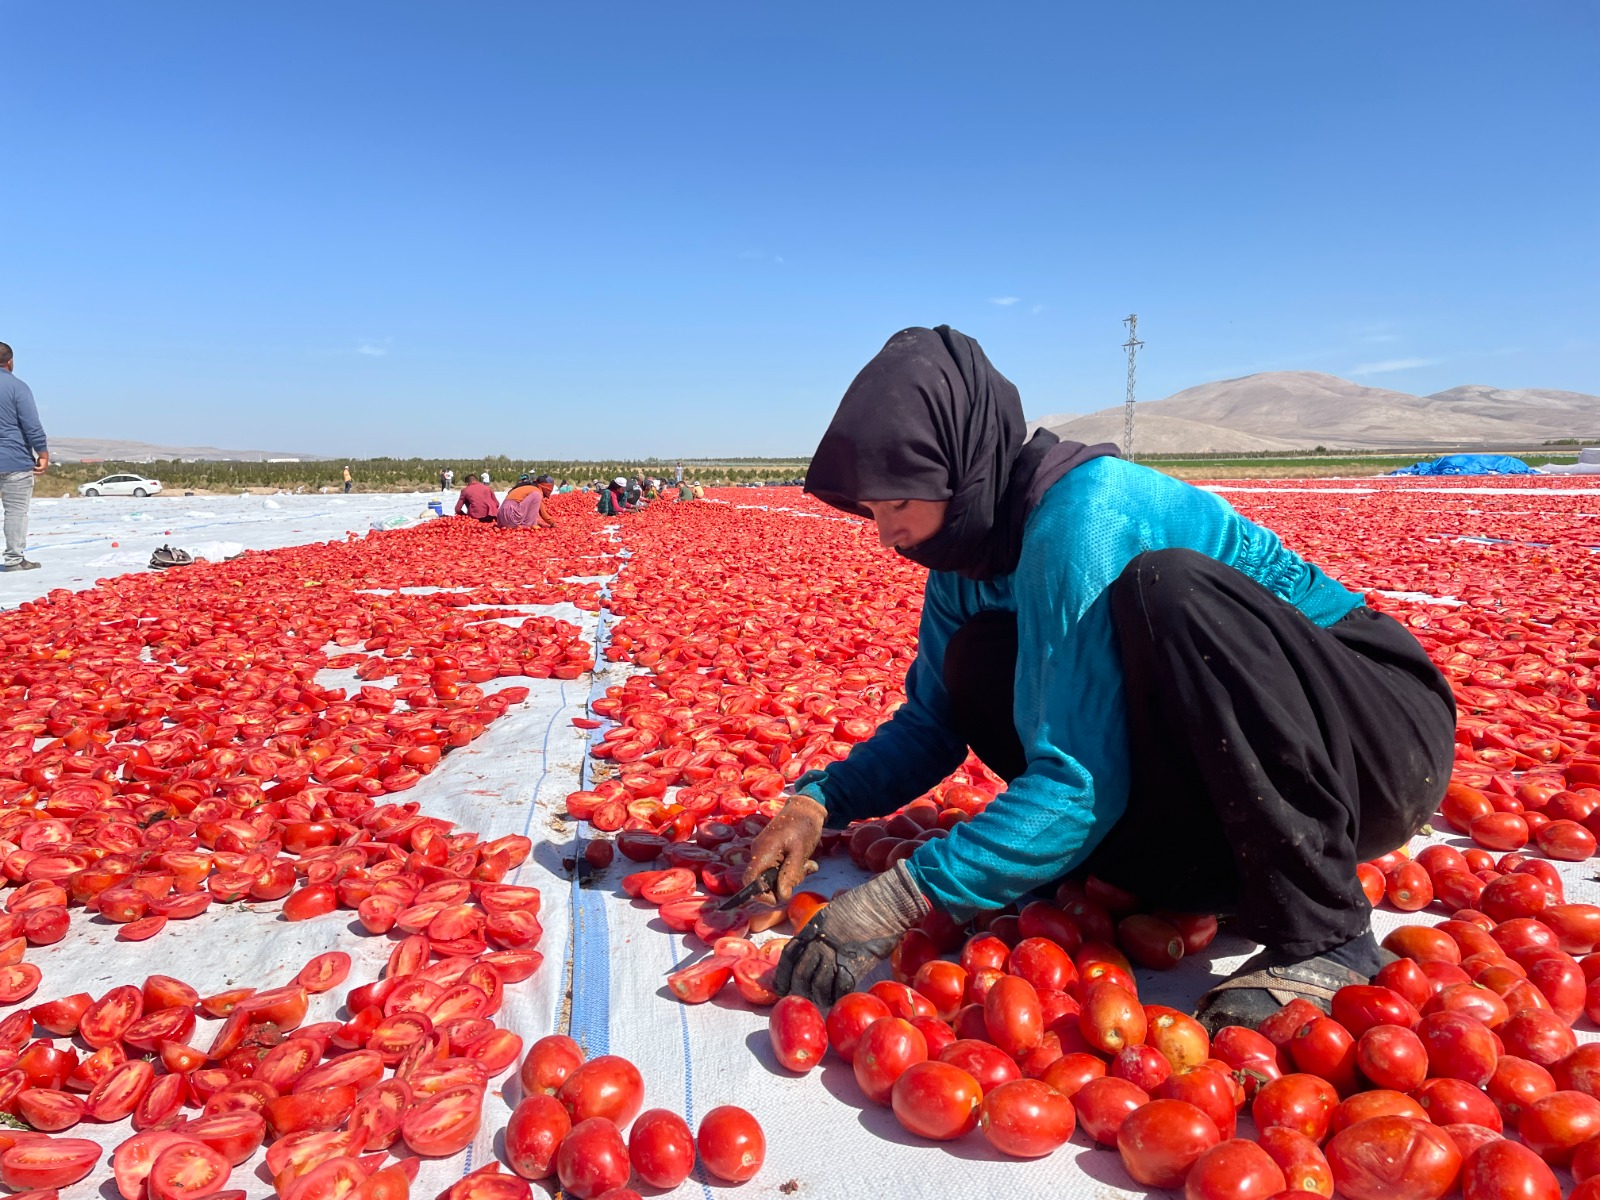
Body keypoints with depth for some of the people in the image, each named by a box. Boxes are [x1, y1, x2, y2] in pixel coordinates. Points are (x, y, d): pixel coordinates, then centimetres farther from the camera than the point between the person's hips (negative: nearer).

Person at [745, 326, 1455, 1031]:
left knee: (1167, 586, -34)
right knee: (977, 662, -8)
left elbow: (1084, 780, -30)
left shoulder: (1083, 514, -26)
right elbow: (932, 721, 9)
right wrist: (820, 801, -8)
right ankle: (1215, 873, -2)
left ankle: (1323, 933, -22)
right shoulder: (968, 553, 0)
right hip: (1226, 772, 8)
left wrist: (902, 898, -30)